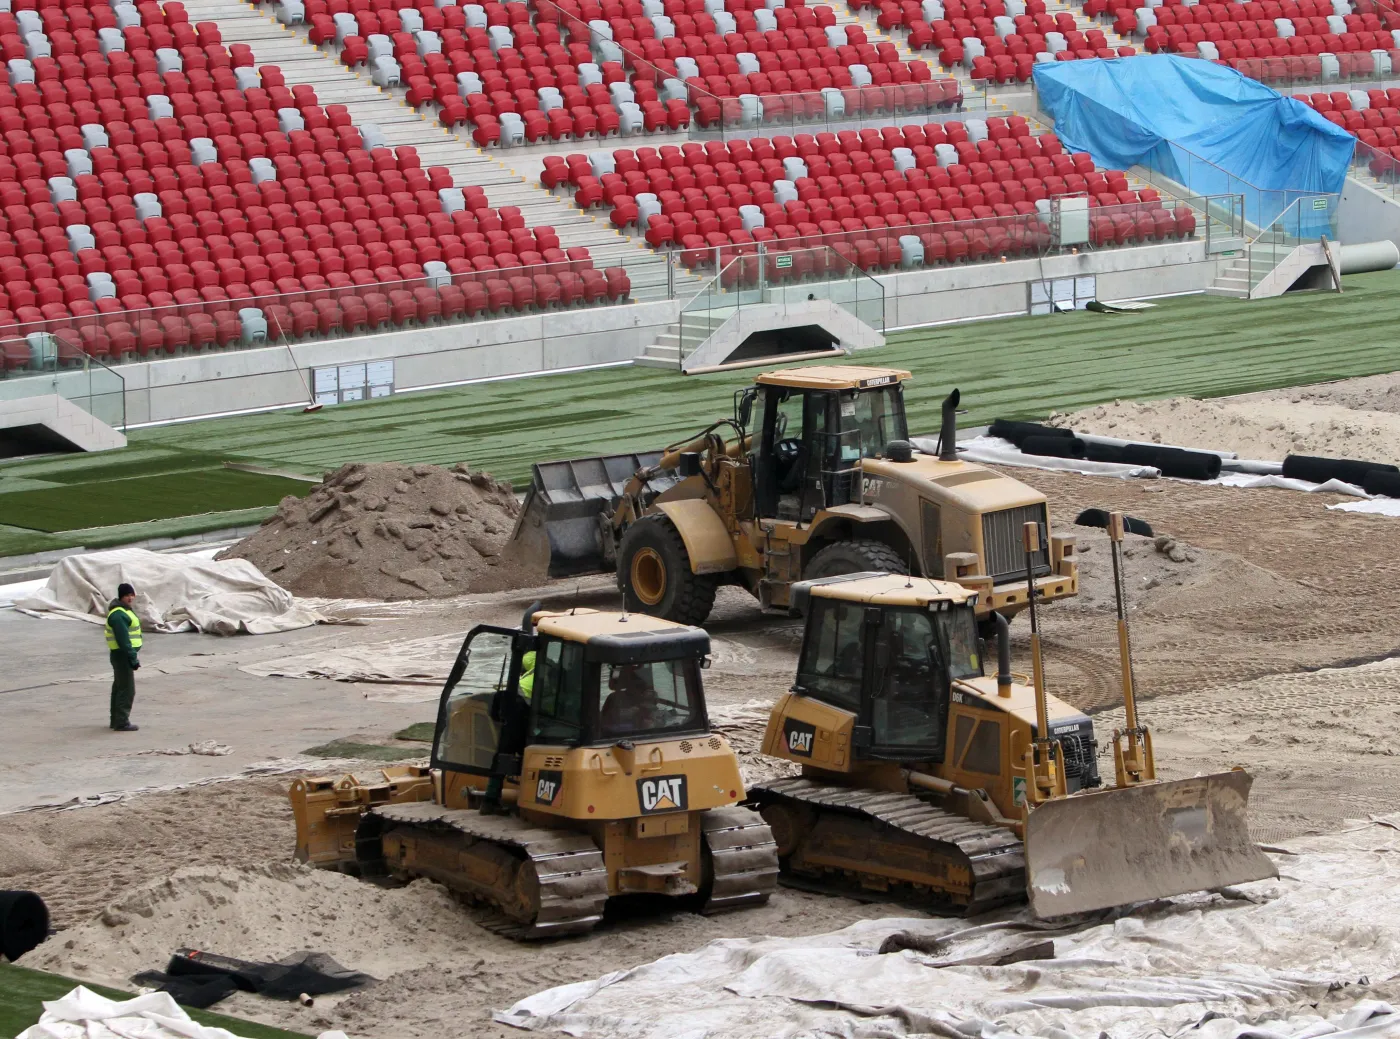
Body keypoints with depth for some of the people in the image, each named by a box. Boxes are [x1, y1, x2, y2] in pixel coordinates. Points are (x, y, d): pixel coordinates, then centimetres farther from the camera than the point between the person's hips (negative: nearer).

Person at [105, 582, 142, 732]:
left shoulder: (123, 611, 16)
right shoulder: (118, 615, -19)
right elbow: (123, 640, -23)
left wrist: (133, 657, 21)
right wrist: (133, 658, -23)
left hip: (122, 656, 11)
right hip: (123, 655, -11)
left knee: (119, 687, 17)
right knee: (127, 690, -8)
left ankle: (116, 720, 26)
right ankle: (121, 722, -7)